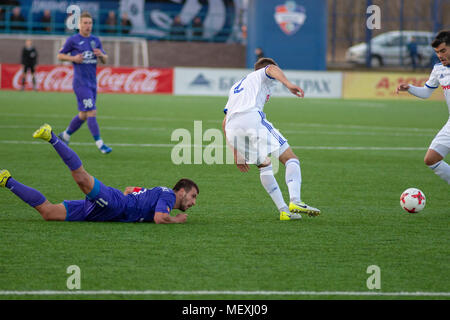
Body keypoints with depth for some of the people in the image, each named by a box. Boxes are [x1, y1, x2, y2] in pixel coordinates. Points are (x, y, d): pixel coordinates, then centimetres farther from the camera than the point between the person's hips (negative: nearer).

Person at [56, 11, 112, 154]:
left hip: (93, 83, 6)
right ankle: (99, 144, -10)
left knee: (84, 115, 12)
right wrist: (73, 58, -13)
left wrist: (101, 55, -7)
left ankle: (65, 135, 30)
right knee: (92, 113, -12)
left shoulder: (95, 40, 12)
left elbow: (105, 60, 17)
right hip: (81, 82, -6)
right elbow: (60, 55, 4)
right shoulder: (73, 40, -3)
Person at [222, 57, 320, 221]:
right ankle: (295, 201, -23)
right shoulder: (261, 75, 26)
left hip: (231, 128, 6)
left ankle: (284, 210, 9)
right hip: (252, 118, -6)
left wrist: (236, 154, 34)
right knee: (290, 158, -1)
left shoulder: (235, 88, 41)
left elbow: (225, 123, 34)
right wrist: (288, 84, -19)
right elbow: (272, 69, -1)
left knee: (264, 166, 22)